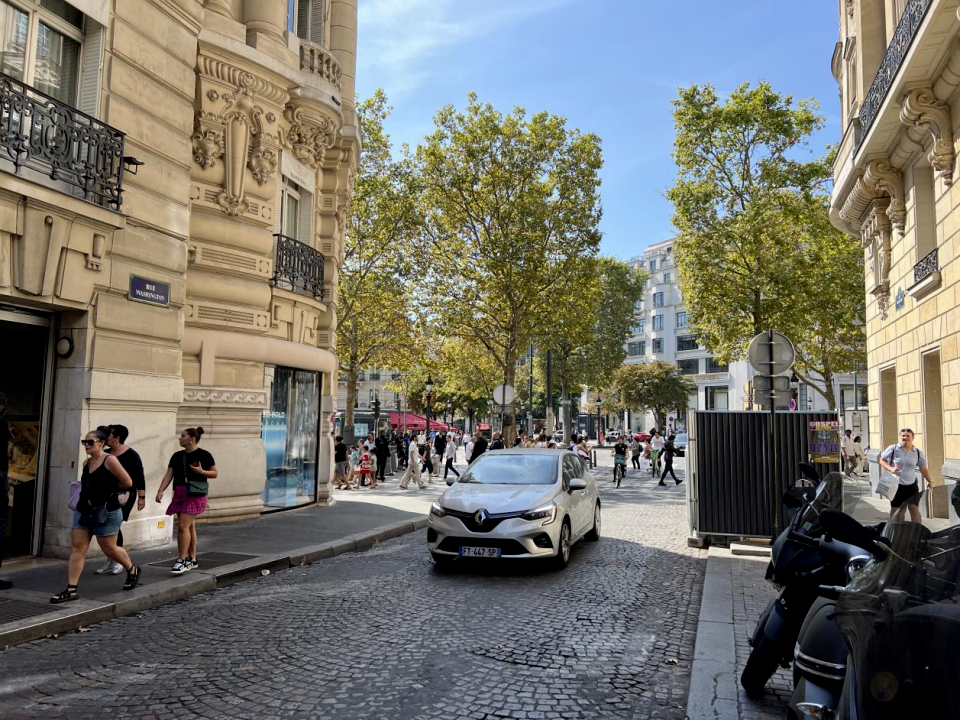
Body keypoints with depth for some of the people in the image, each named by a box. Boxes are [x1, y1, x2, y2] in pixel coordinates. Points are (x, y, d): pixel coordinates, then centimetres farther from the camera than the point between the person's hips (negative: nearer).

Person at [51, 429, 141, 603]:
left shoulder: (110, 460, -13)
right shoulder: (86, 463, 8)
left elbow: (128, 483, -13)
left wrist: (109, 487, 0)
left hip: (106, 512, -7)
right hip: (83, 511, 7)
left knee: (109, 549, 5)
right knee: (77, 548, 1)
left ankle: (132, 570, 29)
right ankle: (71, 590, 3)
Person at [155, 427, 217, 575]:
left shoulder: (203, 455, -5)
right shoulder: (177, 456, 11)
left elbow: (215, 473, 0)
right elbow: (169, 474, 4)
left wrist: (201, 471, -18)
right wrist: (160, 491, -8)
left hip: (195, 494, -6)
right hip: (179, 494, 6)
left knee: (183, 526, -13)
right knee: (189, 527, 12)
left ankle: (182, 561, -8)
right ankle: (192, 560, 20)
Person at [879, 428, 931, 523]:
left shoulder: (917, 452, 1)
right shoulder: (893, 449, -8)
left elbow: (923, 468, 10)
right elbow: (882, 460, -1)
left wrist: (929, 481, 5)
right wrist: (890, 469, -18)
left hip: (912, 485, 2)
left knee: (914, 509, -4)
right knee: (895, 510, 8)